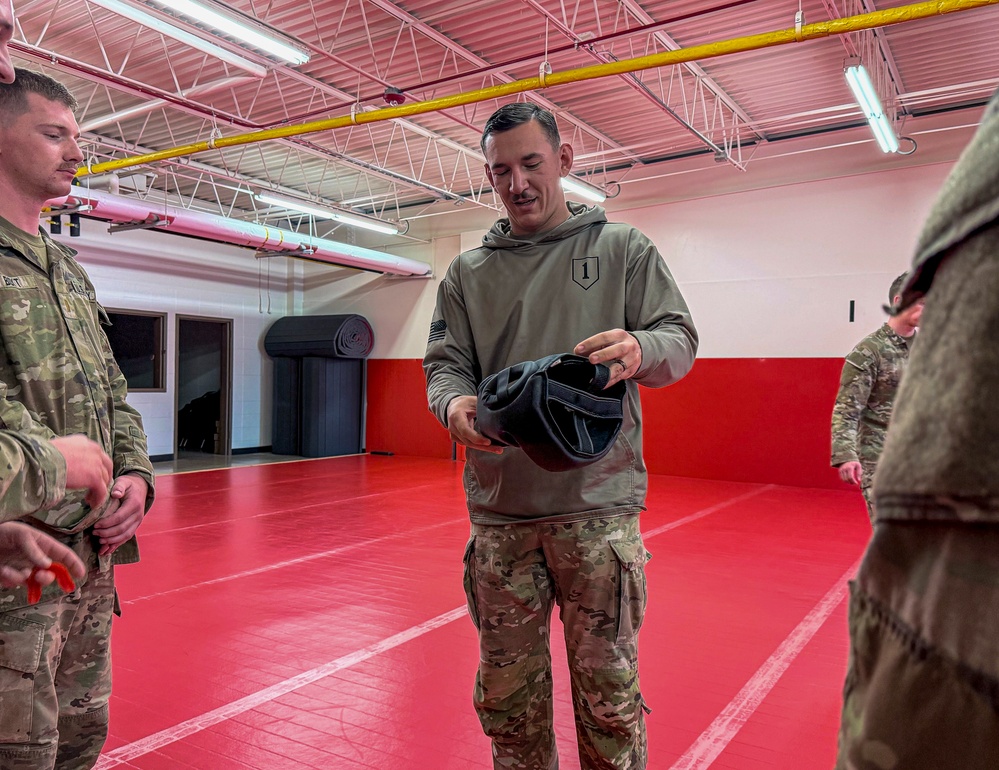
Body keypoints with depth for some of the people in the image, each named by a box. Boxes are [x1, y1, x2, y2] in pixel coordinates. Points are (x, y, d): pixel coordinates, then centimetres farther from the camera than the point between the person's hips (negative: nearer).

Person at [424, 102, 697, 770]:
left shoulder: (624, 249, 8)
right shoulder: (467, 273, 13)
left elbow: (680, 340, 3)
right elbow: (445, 362, 8)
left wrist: (639, 349, -22)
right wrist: (454, 403, -17)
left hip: (598, 504, -2)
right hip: (498, 510, 3)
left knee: (608, 686, 5)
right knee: (507, 688, 12)